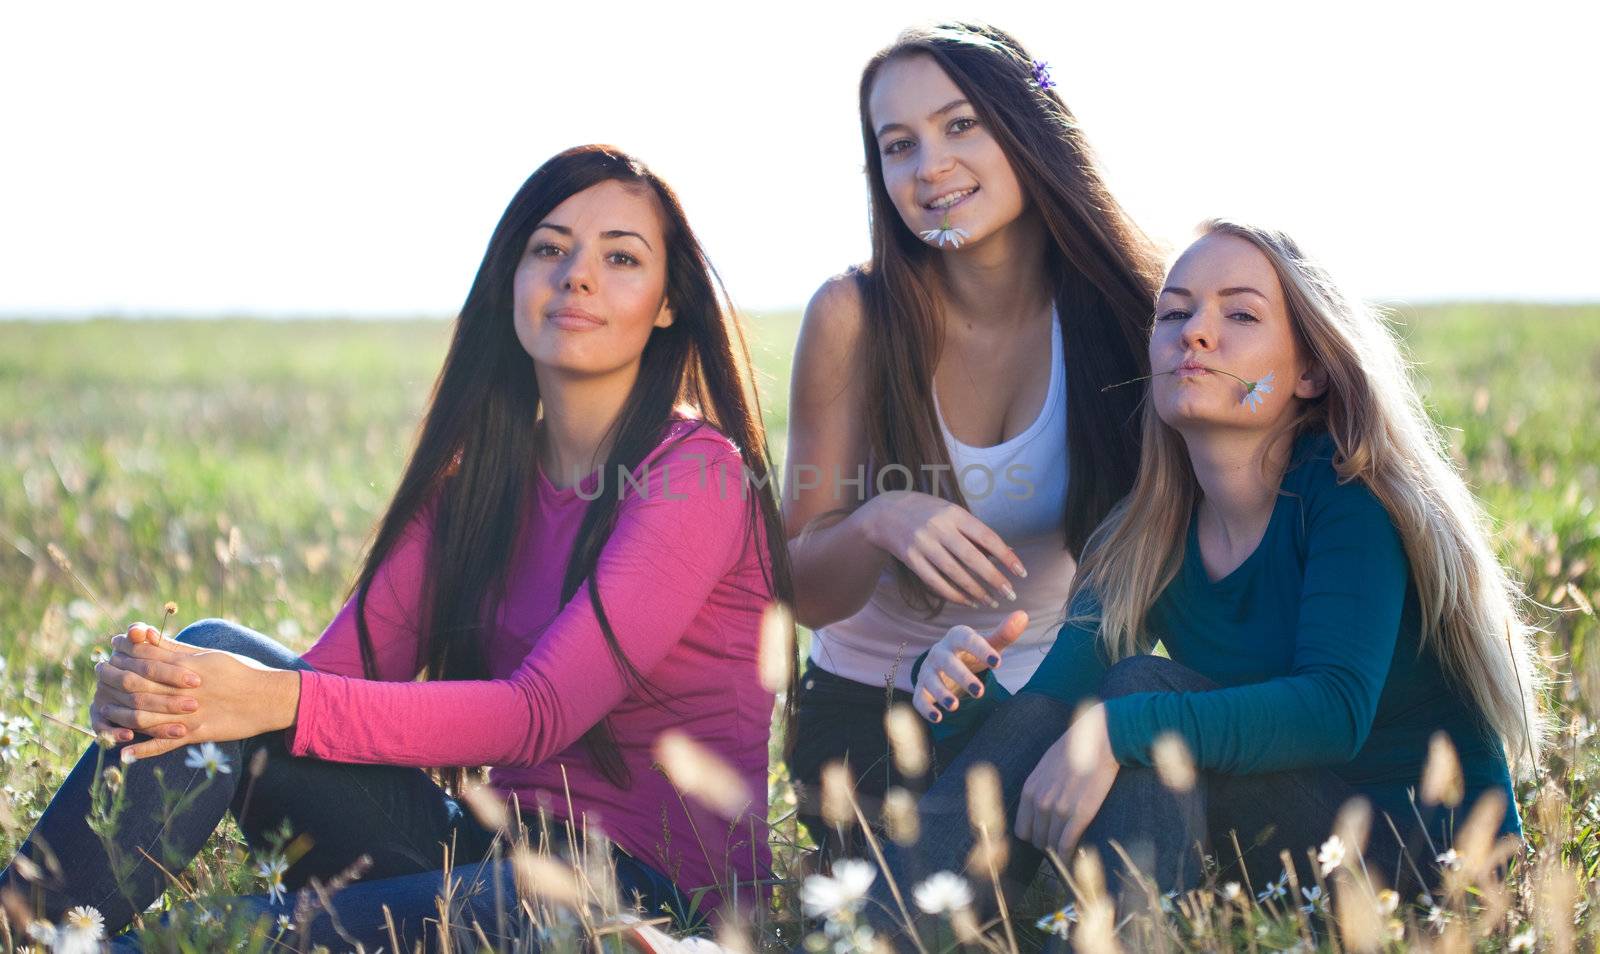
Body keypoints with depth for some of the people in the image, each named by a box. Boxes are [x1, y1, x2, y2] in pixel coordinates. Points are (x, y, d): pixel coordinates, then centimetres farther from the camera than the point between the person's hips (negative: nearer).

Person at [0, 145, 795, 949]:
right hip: (500, 842, 6)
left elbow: (541, 714, -21)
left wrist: (283, 701, -30)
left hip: (657, 889, -6)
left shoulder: (699, 475, -11)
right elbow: (344, 663, 0)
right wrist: (151, 690, -20)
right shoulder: (476, 475, 11)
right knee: (217, 651, -15)